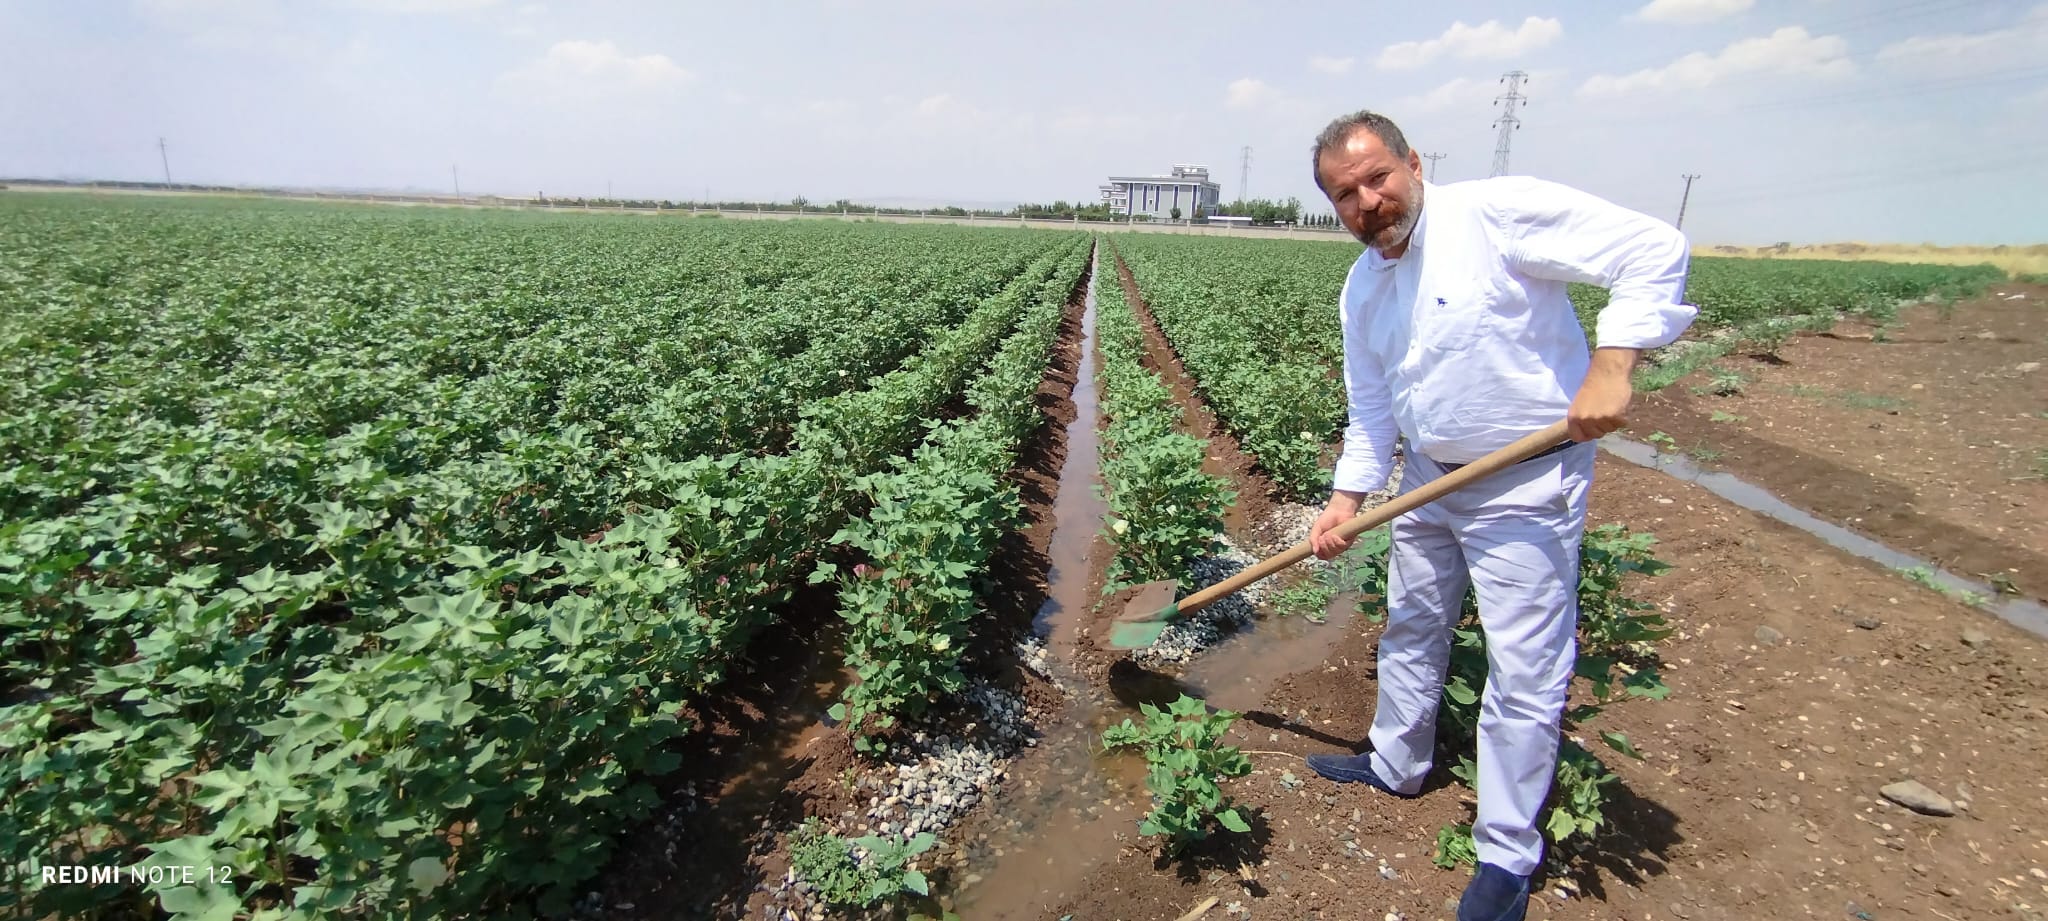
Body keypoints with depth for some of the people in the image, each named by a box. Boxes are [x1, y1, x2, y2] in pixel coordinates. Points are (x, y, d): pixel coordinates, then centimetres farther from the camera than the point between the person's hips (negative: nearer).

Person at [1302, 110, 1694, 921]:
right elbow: (1371, 411, 9)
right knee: (1411, 631, 20)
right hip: (1427, 478, 7)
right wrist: (1346, 499, 2)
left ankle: (1508, 856, 18)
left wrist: (1610, 364, -28)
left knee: (1525, 671, 1)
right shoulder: (1361, 290, 3)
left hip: (1526, 485, -7)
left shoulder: (1497, 212, -18)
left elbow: (1653, 250, -19)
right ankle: (1395, 765, 43)